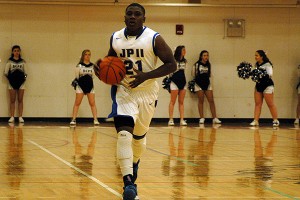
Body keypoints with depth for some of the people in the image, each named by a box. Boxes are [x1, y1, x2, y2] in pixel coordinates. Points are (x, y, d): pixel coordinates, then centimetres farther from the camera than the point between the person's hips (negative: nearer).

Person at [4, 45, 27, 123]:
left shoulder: (23, 62, 7)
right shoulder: (9, 61, 3)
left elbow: (25, 72, 10)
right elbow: (6, 72, 1)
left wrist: (24, 77, -4)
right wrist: (10, 78, -8)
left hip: (21, 82, 1)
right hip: (12, 82, -1)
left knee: (20, 100, 1)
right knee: (12, 100, 0)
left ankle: (20, 117, 2)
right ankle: (12, 117, 0)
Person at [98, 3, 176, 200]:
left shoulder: (154, 38, -12)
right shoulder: (115, 38, 0)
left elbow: (171, 64, -11)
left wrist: (145, 76, -23)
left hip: (147, 93, -1)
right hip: (124, 91, 1)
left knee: (139, 136, 15)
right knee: (124, 133, -20)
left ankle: (134, 166, 47)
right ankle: (128, 183, -24)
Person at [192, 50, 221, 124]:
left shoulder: (208, 64, 8)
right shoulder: (197, 64, -4)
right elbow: (193, 74, -1)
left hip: (207, 83, 4)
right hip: (199, 84, -3)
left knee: (211, 101, -3)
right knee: (201, 101, -1)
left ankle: (215, 118, -5)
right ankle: (202, 118, 2)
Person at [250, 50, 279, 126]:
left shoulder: (267, 64, -11)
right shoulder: (256, 65, 9)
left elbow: (270, 74, -20)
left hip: (267, 85, -7)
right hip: (258, 85, 7)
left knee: (270, 104, -3)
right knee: (258, 104, 2)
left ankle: (275, 120, 6)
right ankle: (255, 121, 0)